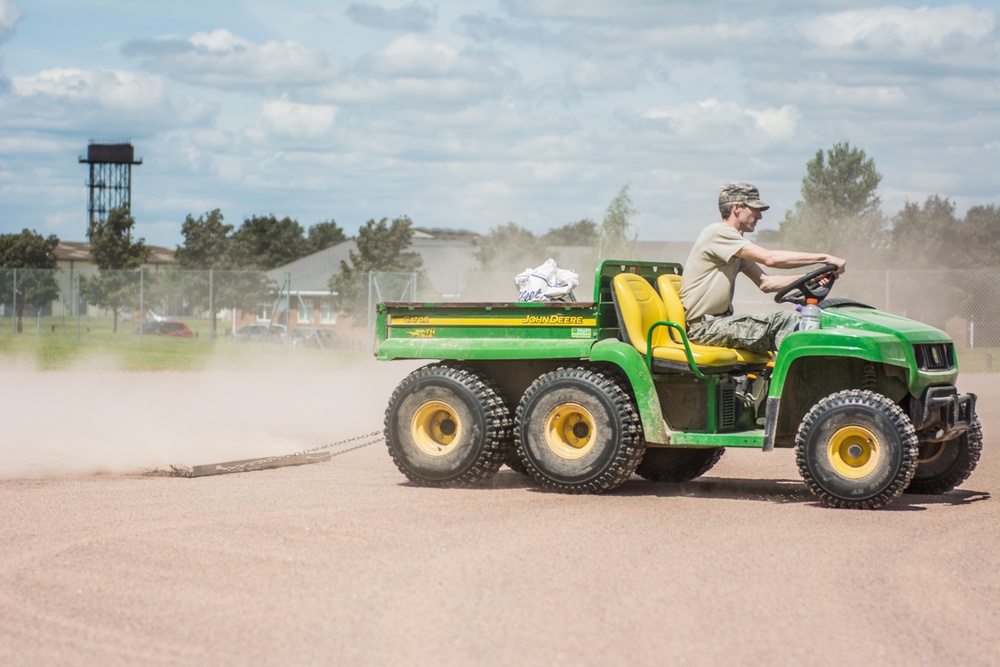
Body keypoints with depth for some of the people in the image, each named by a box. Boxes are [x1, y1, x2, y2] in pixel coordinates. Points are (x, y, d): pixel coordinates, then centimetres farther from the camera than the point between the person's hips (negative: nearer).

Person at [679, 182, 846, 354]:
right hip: (703, 327, -10)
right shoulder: (718, 232, -13)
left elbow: (765, 283, 14)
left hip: (719, 321, 10)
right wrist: (824, 258, -18)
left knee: (789, 320, -2)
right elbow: (770, 258, -21)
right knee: (785, 322, -21)